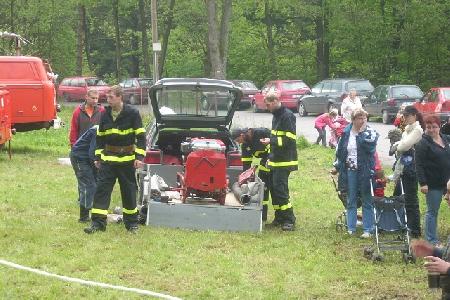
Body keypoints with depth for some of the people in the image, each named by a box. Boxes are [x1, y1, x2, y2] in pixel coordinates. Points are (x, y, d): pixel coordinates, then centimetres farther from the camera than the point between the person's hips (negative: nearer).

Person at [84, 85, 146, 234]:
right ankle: (98, 222, -5)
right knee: (102, 188, -5)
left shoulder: (132, 113, -7)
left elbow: (140, 136, -6)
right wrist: (98, 157, 11)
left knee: (129, 191, 6)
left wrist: (139, 157, -13)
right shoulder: (105, 114, 6)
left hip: (127, 159, -3)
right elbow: (100, 137, 15)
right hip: (108, 159, 3)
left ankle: (131, 222, 19)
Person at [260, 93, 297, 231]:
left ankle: (289, 220, -7)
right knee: (273, 188, 11)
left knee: (280, 189, -11)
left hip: (284, 161, -9)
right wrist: (270, 157, 19)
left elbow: (289, 140, -19)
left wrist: (271, 141, -17)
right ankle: (279, 218, 20)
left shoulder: (287, 116, -13)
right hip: (275, 160, 9)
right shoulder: (276, 116, 16)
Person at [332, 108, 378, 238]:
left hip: (365, 171, -4)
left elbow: (369, 145, -24)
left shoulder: (370, 132, -4)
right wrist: (337, 166, 16)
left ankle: (367, 230, 6)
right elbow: (340, 150, 15)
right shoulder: (346, 133, 5)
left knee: (367, 201, 2)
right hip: (350, 171, 4)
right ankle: (350, 228, 18)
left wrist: (363, 131, -17)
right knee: (350, 201, 10)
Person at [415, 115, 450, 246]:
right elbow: (419, 165, -13)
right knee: (432, 211, 2)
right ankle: (431, 240, 9)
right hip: (433, 184, -6)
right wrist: (422, 183, -20)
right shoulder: (423, 144, -10)